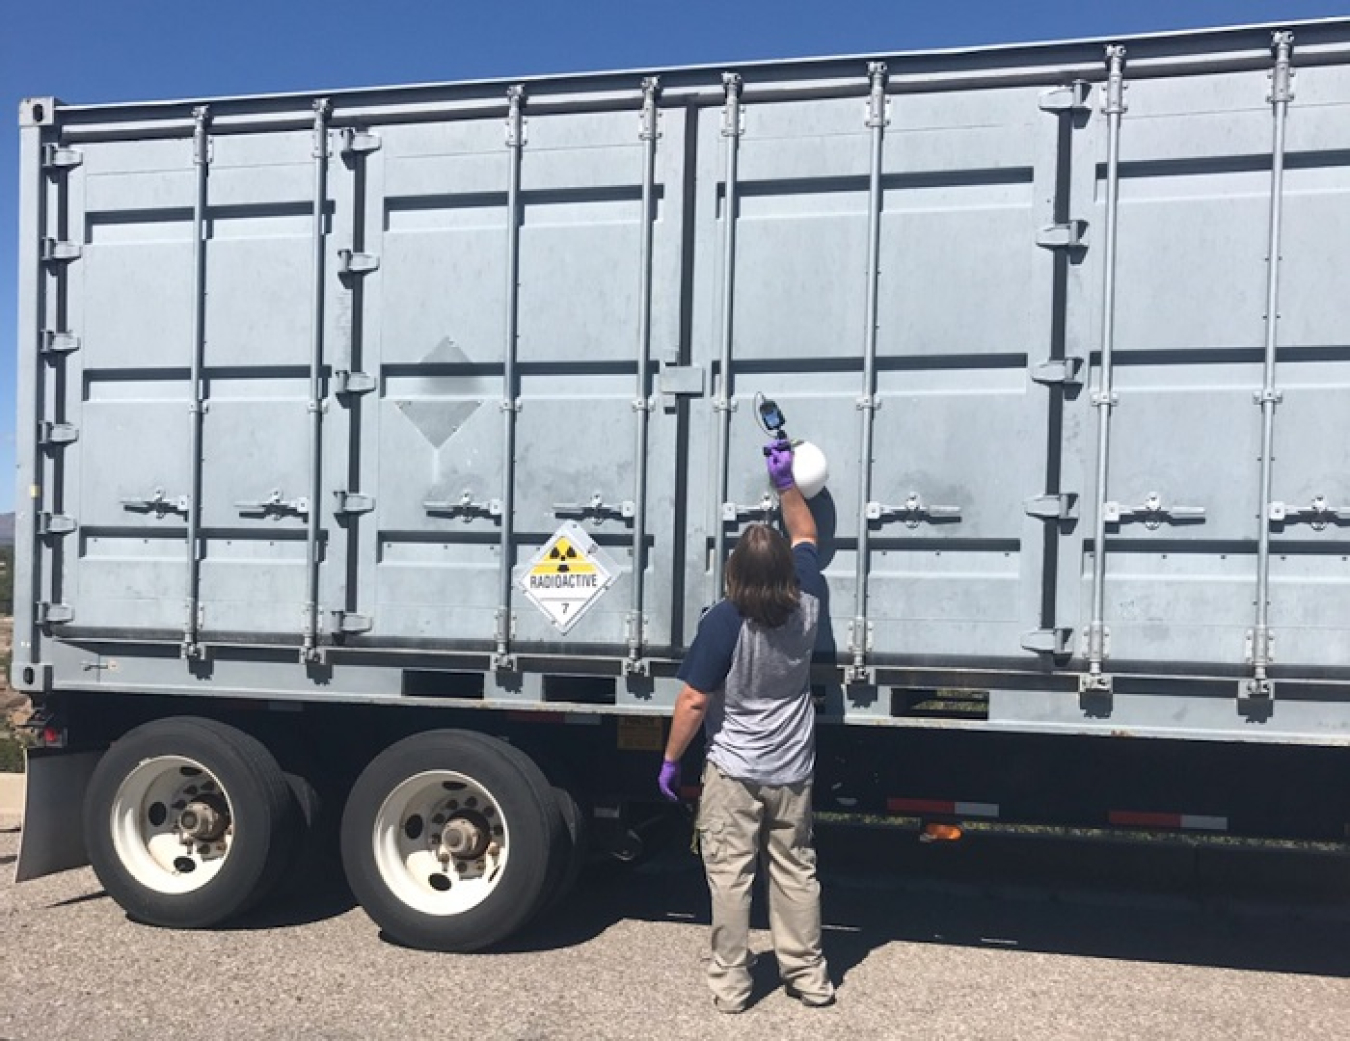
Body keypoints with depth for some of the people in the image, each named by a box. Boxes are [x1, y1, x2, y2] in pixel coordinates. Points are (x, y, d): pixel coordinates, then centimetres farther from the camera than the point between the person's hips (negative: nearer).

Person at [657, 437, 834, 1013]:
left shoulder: (724, 622, -23)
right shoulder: (807, 600, -10)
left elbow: (694, 702, -18)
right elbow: (805, 537, 10)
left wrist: (670, 761, -6)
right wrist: (787, 482, 12)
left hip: (734, 771, -4)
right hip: (793, 770, 5)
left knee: (730, 875, 7)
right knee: (796, 872, 16)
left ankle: (729, 983, 16)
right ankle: (810, 978, 25)